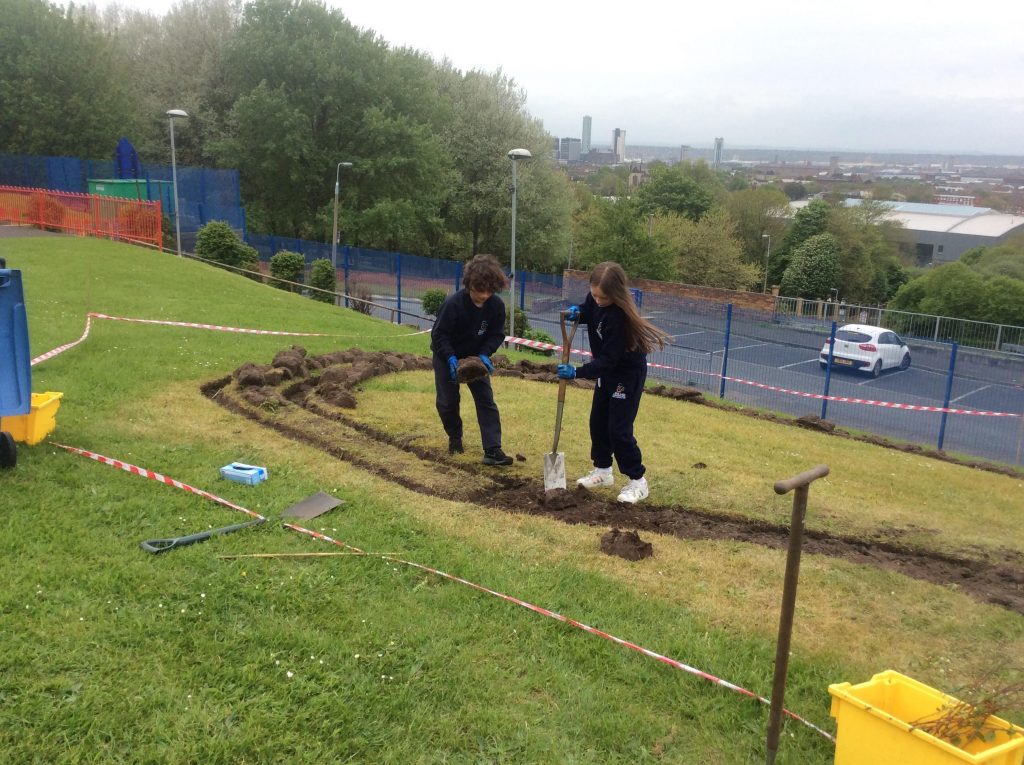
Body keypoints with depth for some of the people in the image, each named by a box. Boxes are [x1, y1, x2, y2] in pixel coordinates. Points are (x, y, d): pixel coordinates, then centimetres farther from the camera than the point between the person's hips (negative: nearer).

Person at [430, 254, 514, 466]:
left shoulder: (496, 305, -19)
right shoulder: (453, 303, -30)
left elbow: (496, 335, -9)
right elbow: (439, 334, -22)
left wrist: (484, 355, -25)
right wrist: (450, 358, -34)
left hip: (476, 356, 3)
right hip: (447, 357, -3)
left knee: (486, 401, -6)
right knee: (447, 402, 5)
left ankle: (492, 450, -7)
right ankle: (455, 438, 32)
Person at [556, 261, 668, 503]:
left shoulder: (620, 316, -33)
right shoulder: (596, 301, -11)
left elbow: (608, 359, -30)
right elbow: (589, 313, 12)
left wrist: (577, 372, -34)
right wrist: (577, 313, -12)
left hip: (628, 374, -8)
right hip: (607, 371, 8)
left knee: (619, 429, -7)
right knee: (598, 423, 13)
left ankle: (638, 481, 6)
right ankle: (603, 470, 29)